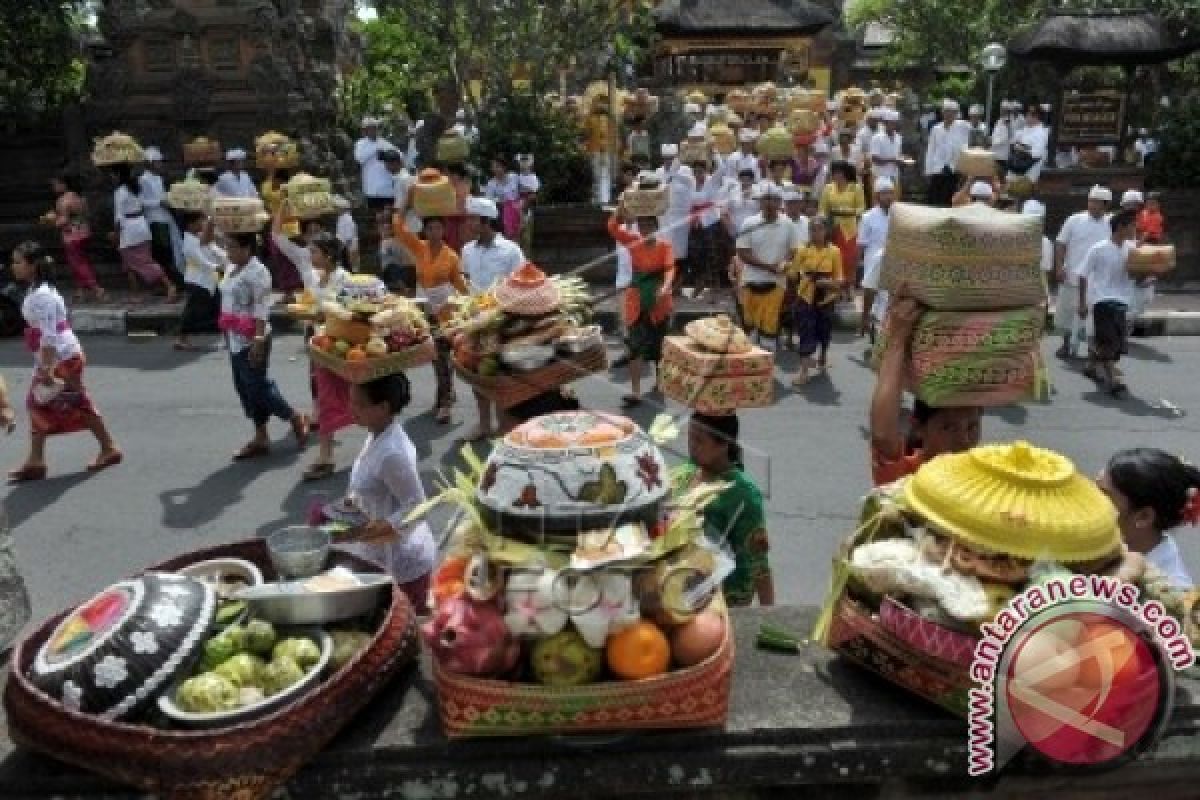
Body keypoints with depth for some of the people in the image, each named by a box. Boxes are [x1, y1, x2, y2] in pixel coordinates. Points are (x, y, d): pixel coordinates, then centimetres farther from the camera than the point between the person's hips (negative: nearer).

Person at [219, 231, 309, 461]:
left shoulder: (258, 272, -17)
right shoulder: (233, 270, 12)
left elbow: (261, 310, -21)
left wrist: (258, 340, -25)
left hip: (251, 340, -10)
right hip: (236, 340, 10)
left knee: (257, 387, -5)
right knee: (245, 389, 12)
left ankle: (296, 420, 14)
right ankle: (260, 437, 21)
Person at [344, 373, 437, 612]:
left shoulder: (393, 453, -29)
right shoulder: (378, 437, 0)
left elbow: (417, 509, -27)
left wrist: (365, 532, -27)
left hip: (401, 562, -9)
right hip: (388, 556, 9)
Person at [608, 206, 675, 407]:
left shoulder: (665, 246, -7)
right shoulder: (633, 242, 1)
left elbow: (670, 268, -21)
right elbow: (613, 227, -7)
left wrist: (666, 286, -39)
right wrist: (622, 208, -21)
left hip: (658, 303, -1)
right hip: (637, 302, 1)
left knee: (658, 345, 13)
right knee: (635, 347, -8)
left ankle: (659, 381, 36)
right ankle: (635, 392, -10)